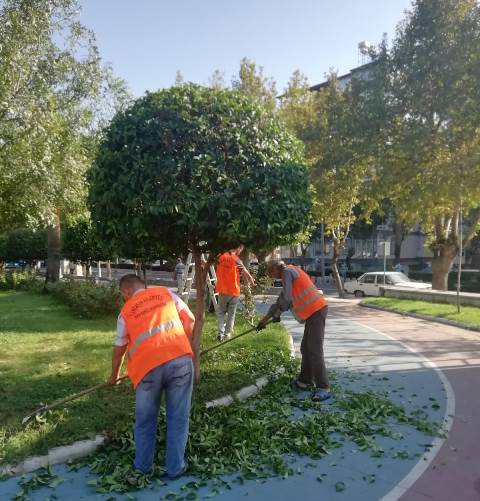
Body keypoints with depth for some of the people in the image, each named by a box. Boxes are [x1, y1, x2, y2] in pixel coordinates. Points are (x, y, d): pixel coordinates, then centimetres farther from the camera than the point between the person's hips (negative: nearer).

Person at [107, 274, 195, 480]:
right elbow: (190, 320, 13)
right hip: (180, 359, 0)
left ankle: (142, 467, 36)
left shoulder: (126, 311, 15)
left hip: (148, 366, 0)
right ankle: (175, 468, 25)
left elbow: (119, 350, 26)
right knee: (178, 418, 15)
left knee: (145, 421, 21)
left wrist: (114, 376, 42)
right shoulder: (166, 292, 15)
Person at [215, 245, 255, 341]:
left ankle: (220, 333, 3)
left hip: (222, 290, 3)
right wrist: (252, 283, 5)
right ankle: (227, 334, 13)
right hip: (234, 291, -3)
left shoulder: (220, 257, 0)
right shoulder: (236, 260, -10)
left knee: (221, 312, 14)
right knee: (231, 314, 10)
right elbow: (246, 274, -10)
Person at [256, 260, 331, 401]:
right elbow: (282, 299, 27)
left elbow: (285, 298, -19)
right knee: (306, 348, 15)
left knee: (314, 350, -10)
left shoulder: (287, 271, -7)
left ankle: (324, 388, -7)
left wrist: (277, 314, 0)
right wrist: (265, 319, 29)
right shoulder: (292, 273, 24)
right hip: (315, 310, 10)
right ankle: (305, 381, 23)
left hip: (316, 310, -10)